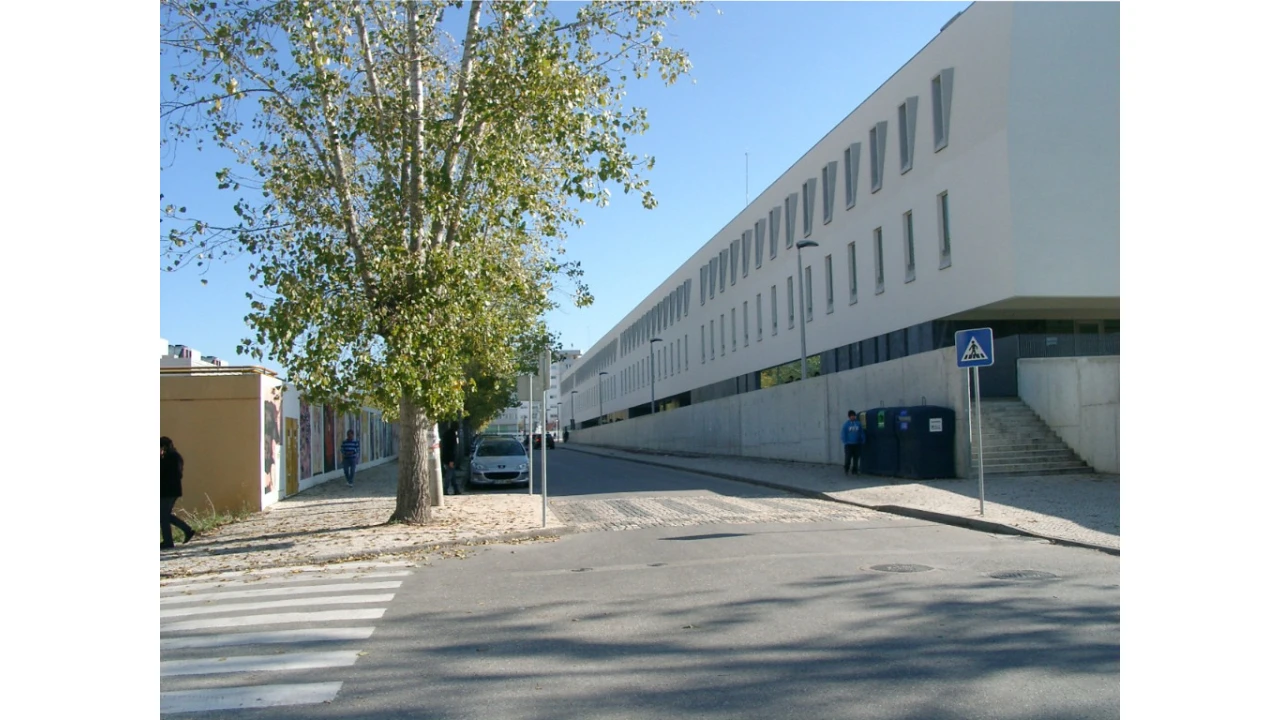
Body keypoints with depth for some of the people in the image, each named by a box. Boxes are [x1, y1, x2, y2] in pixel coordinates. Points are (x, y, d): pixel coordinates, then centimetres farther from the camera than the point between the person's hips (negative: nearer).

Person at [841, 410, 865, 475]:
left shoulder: (858, 424, 2)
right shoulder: (846, 424, -4)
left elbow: (862, 433, 6)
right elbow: (843, 433, -4)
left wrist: (863, 441, 1)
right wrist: (845, 441, -10)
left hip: (857, 444, 3)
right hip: (849, 444, -3)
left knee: (856, 458, 8)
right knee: (848, 458, -6)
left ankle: (854, 471, 19)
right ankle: (846, 470, 13)